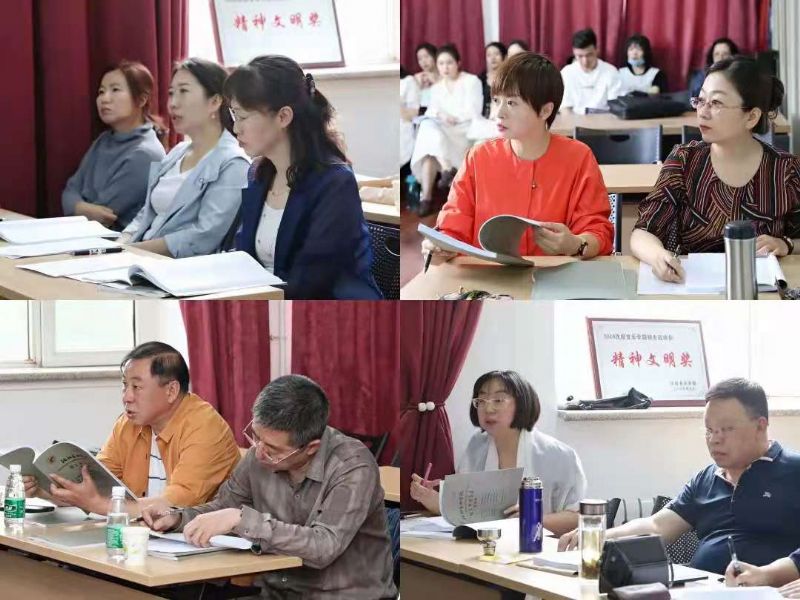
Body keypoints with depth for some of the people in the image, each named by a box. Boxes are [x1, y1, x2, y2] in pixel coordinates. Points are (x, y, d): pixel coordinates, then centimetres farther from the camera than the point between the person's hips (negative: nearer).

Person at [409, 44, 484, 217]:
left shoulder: (472, 81, 3)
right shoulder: (436, 88, 20)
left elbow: (473, 113, -8)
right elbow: (430, 112, 6)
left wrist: (448, 117, -8)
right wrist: (440, 115, -16)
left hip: (466, 131, -5)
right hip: (440, 131, 5)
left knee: (430, 144, -32)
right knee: (428, 126, -31)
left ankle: (426, 196, -38)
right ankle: (447, 169, -46)